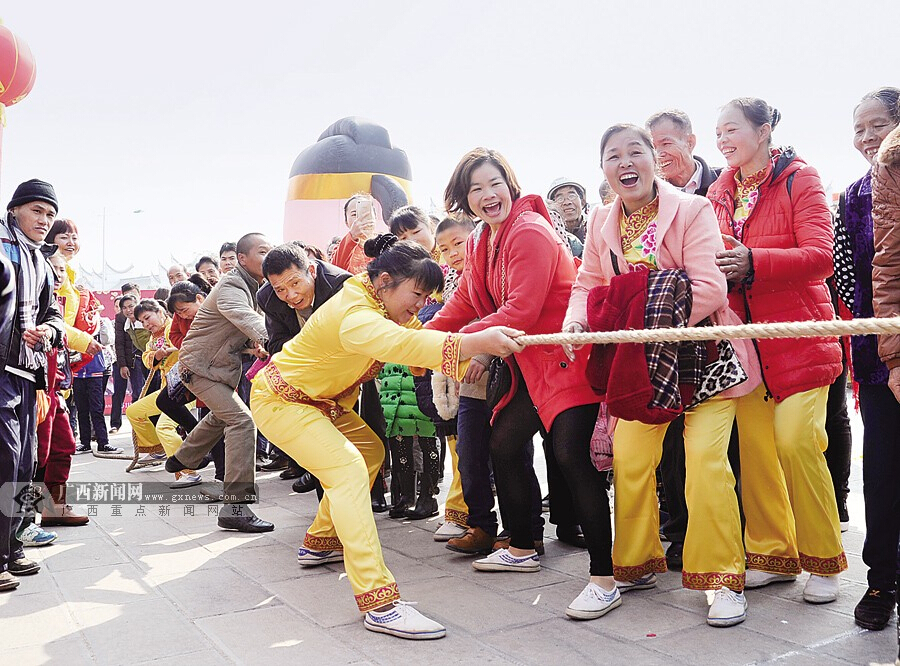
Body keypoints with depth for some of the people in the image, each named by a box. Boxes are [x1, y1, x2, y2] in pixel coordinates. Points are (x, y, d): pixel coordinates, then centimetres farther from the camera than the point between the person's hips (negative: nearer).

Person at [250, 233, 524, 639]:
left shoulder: (384, 305, -2)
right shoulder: (354, 315, -33)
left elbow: (419, 337, -4)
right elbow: (401, 344, -52)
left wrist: (465, 356, -25)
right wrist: (476, 342, -61)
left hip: (318, 400, 10)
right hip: (279, 400, -10)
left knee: (370, 451, 18)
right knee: (348, 469, -23)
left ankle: (318, 543, 30)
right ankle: (378, 603, -28)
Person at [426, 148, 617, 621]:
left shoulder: (530, 231, -16)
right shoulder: (480, 243, 13)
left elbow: (522, 310, -23)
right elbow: (464, 303, 16)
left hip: (568, 358, -10)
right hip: (530, 364, 10)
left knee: (570, 454, -19)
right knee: (503, 444, 14)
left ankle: (604, 580, -12)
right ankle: (521, 549, 33)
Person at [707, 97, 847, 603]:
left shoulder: (800, 180, -3)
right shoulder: (720, 191, 12)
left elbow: (820, 257, -14)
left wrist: (753, 262, -24)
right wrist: (719, 266, -5)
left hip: (798, 332, -5)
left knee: (796, 441, -10)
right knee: (754, 443, 3)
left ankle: (824, 561, 9)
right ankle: (774, 554, 18)